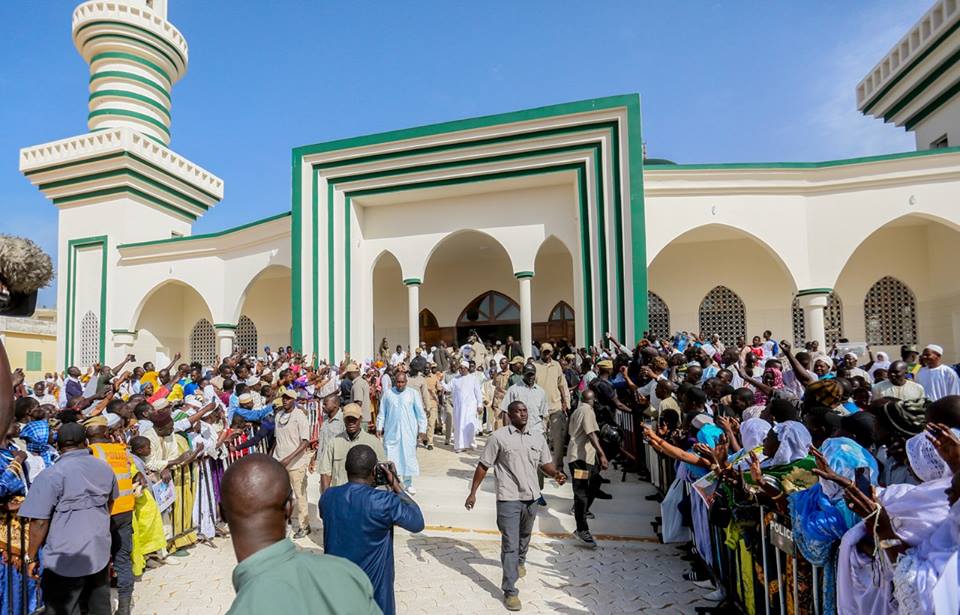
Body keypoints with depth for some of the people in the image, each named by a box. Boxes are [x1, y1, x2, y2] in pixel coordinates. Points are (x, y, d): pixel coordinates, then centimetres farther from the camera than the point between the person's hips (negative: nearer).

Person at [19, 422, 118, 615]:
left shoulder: (51, 474, -15)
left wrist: (31, 557, -2)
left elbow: (40, 522, -15)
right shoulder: (104, 468, 5)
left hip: (66, 560, -5)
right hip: (100, 553, 5)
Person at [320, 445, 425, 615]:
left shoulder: (327, 496, -10)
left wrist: (367, 487, 6)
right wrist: (397, 486, -7)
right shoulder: (384, 502, -25)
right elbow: (418, 523, -11)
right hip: (372, 586, -4)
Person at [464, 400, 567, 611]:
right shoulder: (499, 437, -10)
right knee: (510, 545, -3)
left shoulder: (538, 438, 4)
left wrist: (555, 474, -13)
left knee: (524, 536, 27)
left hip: (531, 497, 5)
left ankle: (520, 561, 56)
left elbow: (546, 463, 9)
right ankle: (510, 592, 8)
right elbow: (483, 466, -6)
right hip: (508, 499, -5)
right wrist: (473, 492, -7)